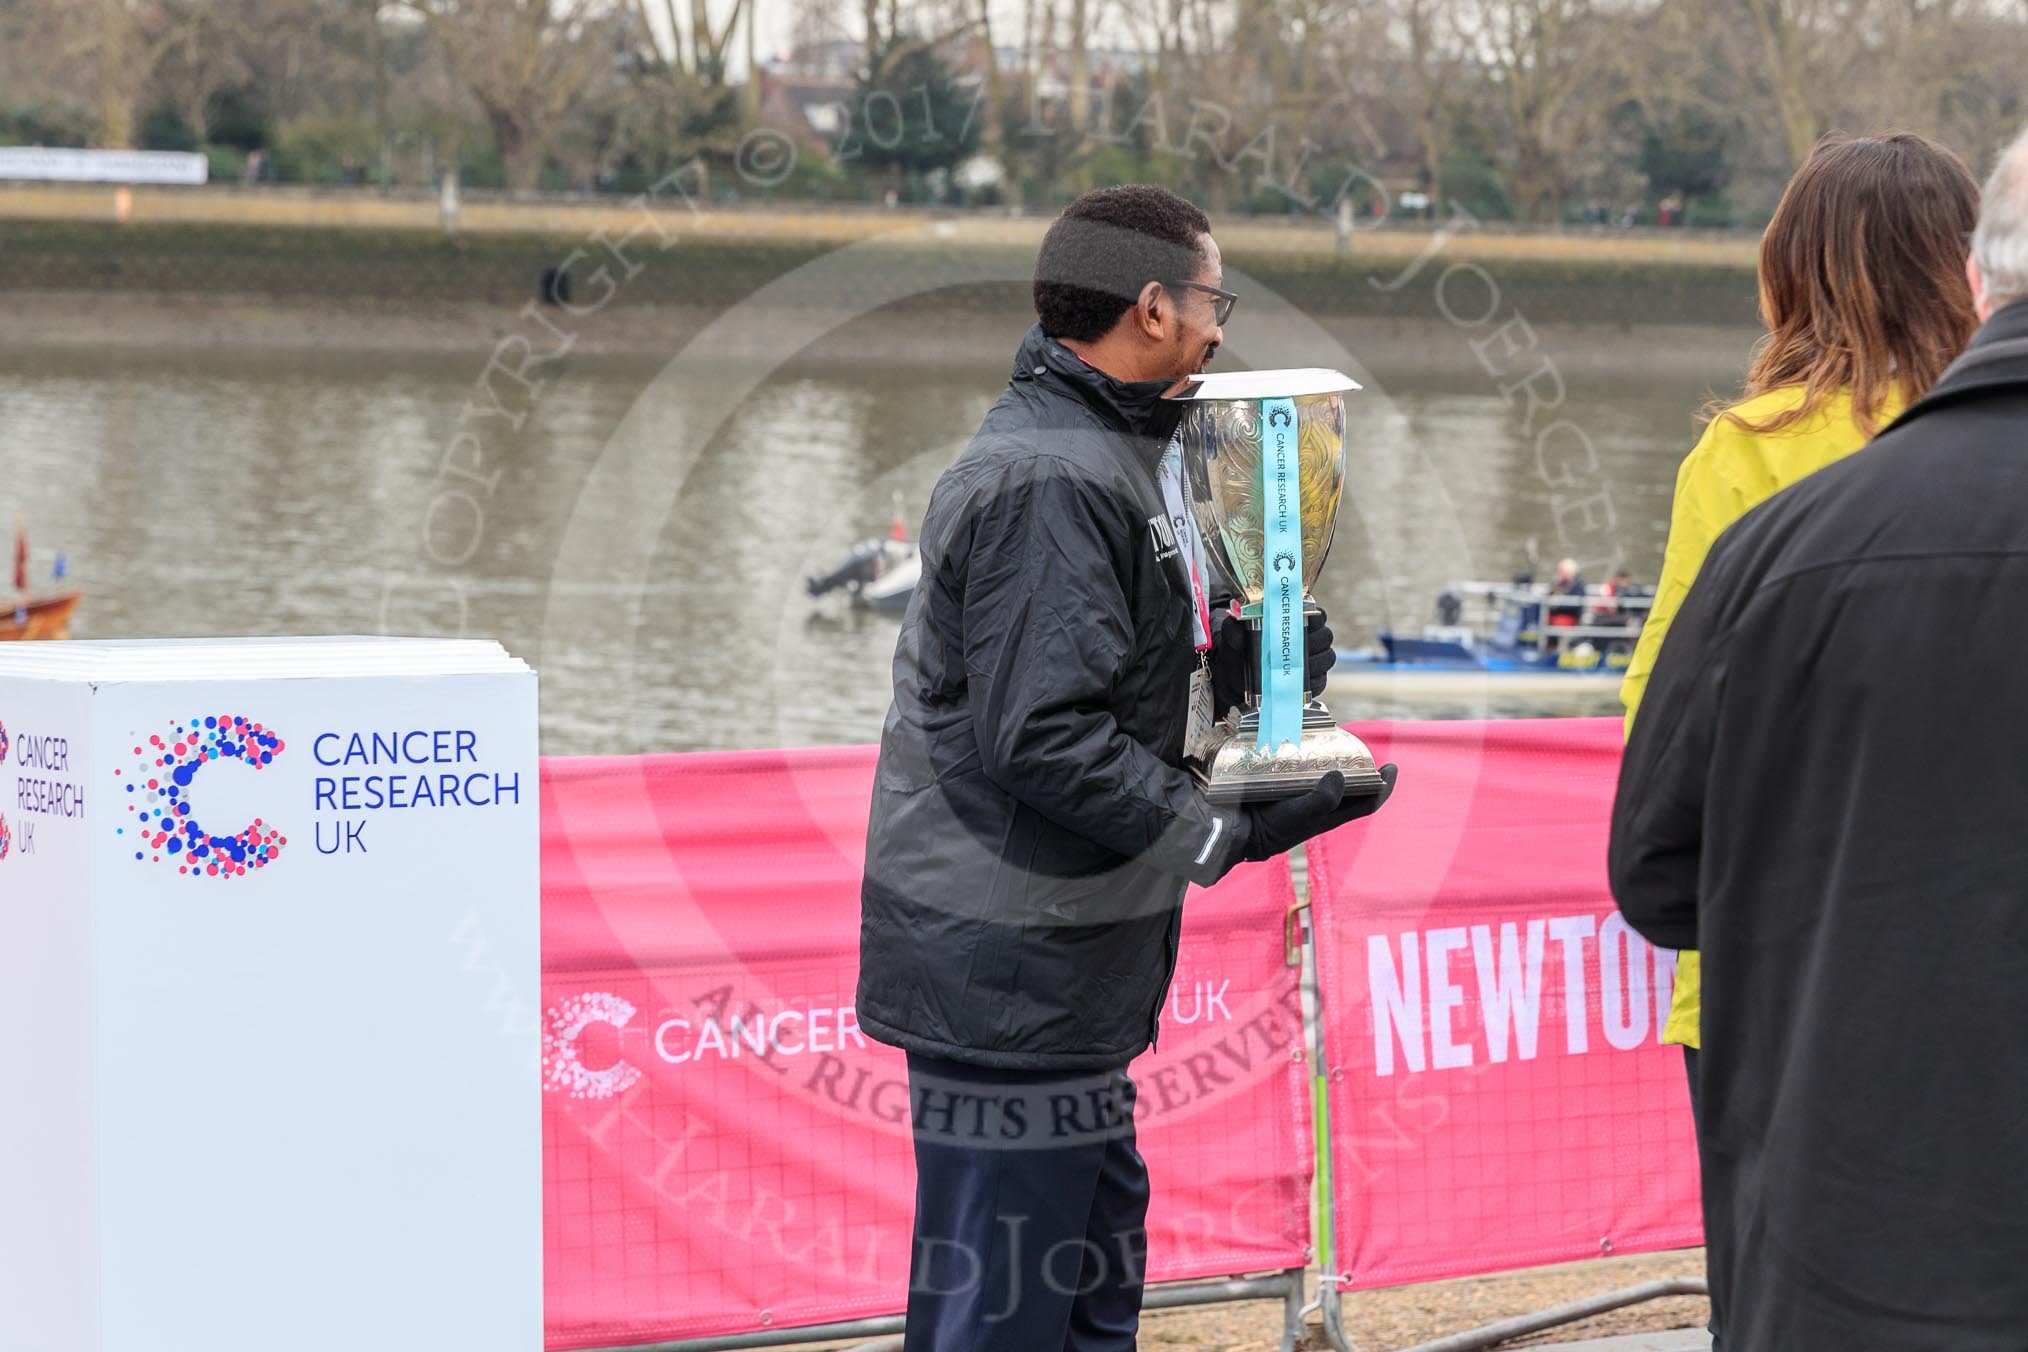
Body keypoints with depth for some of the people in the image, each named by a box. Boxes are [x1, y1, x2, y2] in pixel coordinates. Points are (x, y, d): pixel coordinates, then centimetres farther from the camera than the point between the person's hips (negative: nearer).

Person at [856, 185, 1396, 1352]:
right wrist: (1221, 832, -20)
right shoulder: (1050, 484, -19)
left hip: (1059, 962, 11)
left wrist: (1234, 656, 9)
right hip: (1010, 968, -11)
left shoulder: (1091, 455, 17)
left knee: (1099, 1253, 18)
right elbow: (1041, 735, -24)